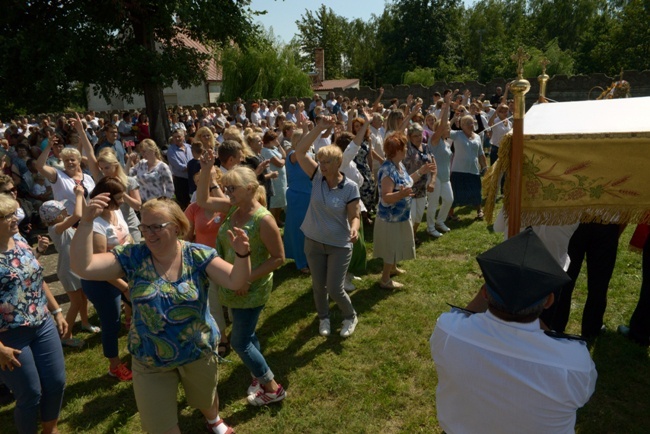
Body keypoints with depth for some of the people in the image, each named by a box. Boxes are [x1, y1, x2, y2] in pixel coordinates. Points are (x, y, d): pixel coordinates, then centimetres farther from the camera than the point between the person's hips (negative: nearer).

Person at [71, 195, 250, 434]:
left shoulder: (198, 256, -18)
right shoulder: (132, 257, -14)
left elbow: (235, 281, -26)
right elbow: (83, 267, -23)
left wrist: (242, 255, -46)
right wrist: (86, 222, -34)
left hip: (199, 352, 0)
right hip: (150, 360, 1)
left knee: (205, 398, 29)